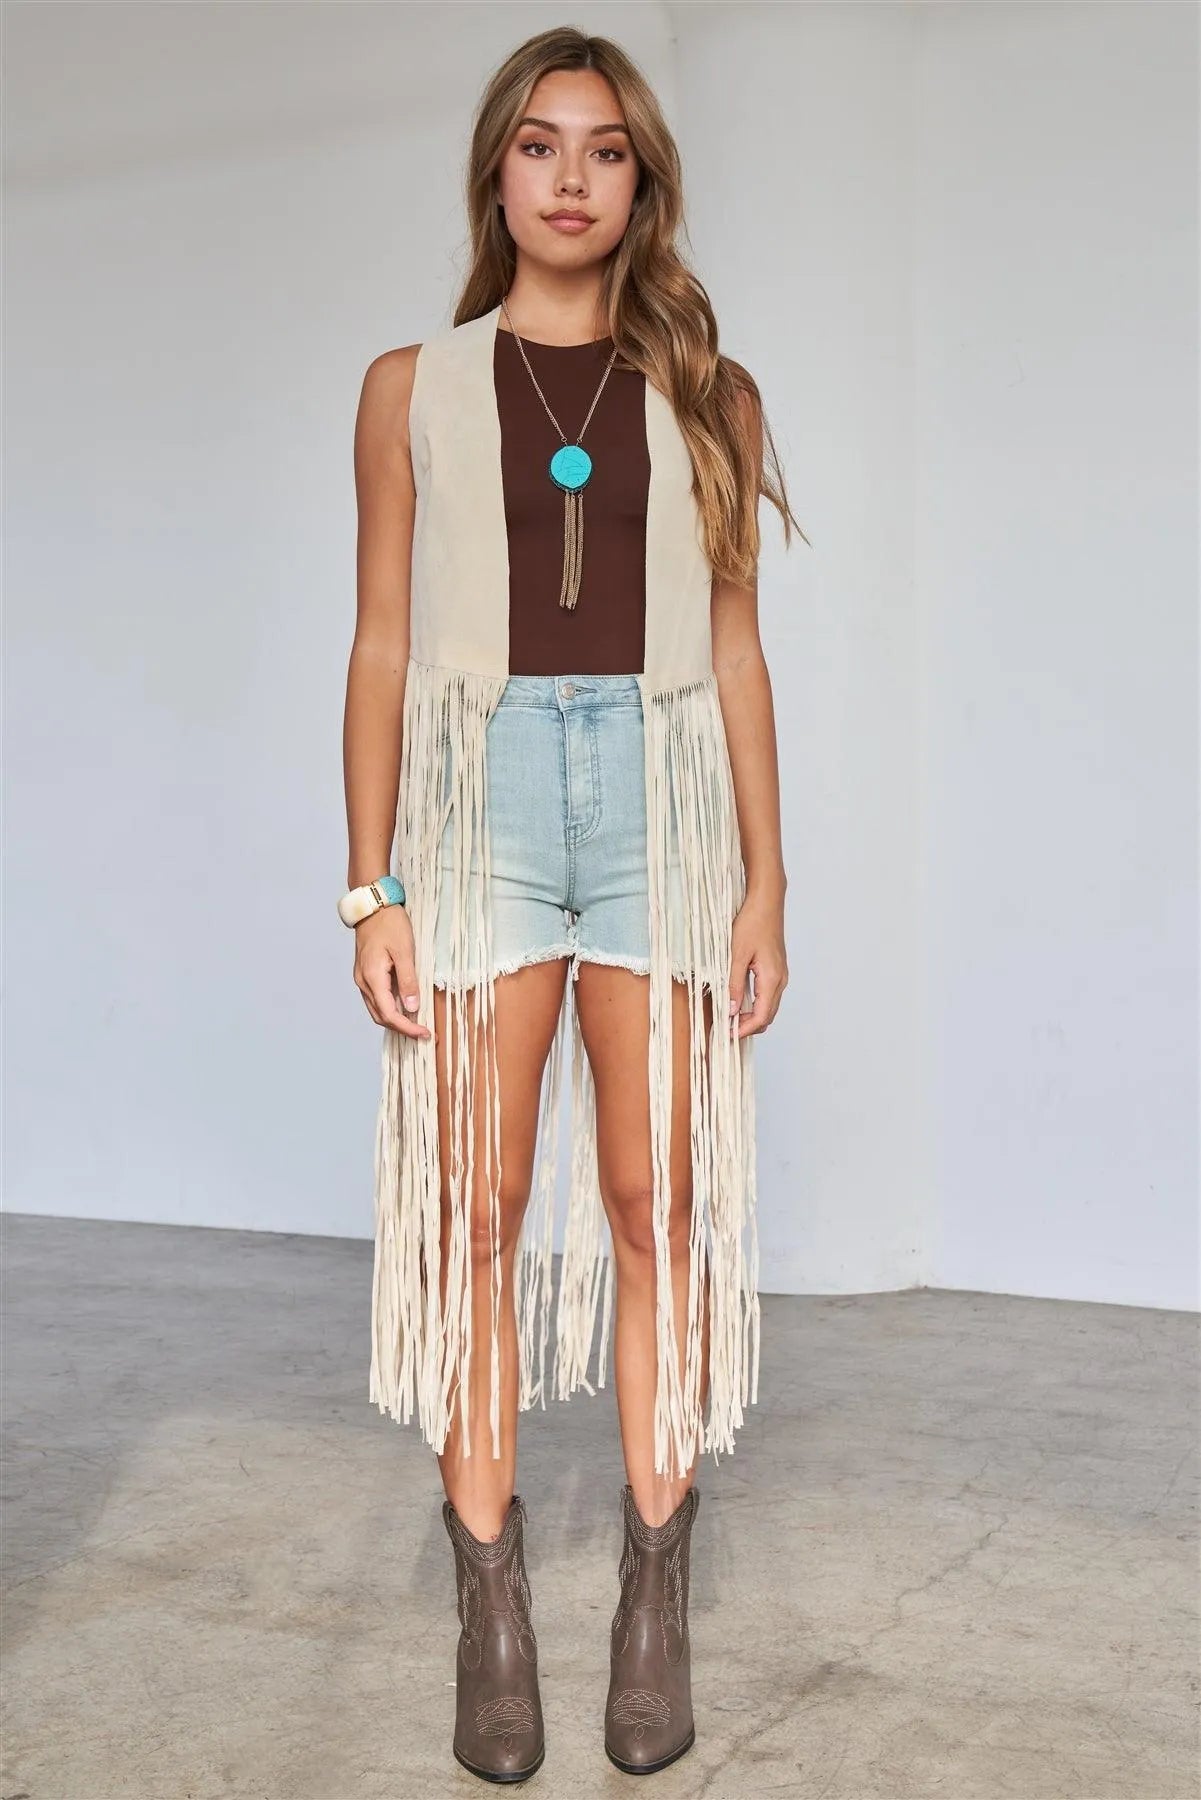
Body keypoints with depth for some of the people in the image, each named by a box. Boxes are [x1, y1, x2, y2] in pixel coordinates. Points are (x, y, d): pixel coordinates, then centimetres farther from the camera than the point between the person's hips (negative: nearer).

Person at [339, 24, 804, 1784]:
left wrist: (766, 883, 4)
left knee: (657, 1197, 1)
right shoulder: (414, 386, 10)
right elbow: (383, 645, 6)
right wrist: (373, 889, -1)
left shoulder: (707, 394, 12)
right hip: (481, 790, 0)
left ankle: (658, 1604, 12)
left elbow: (734, 651, 10)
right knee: (478, 1203, -1)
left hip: (661, 795, 1)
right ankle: (492, 1616, 8)